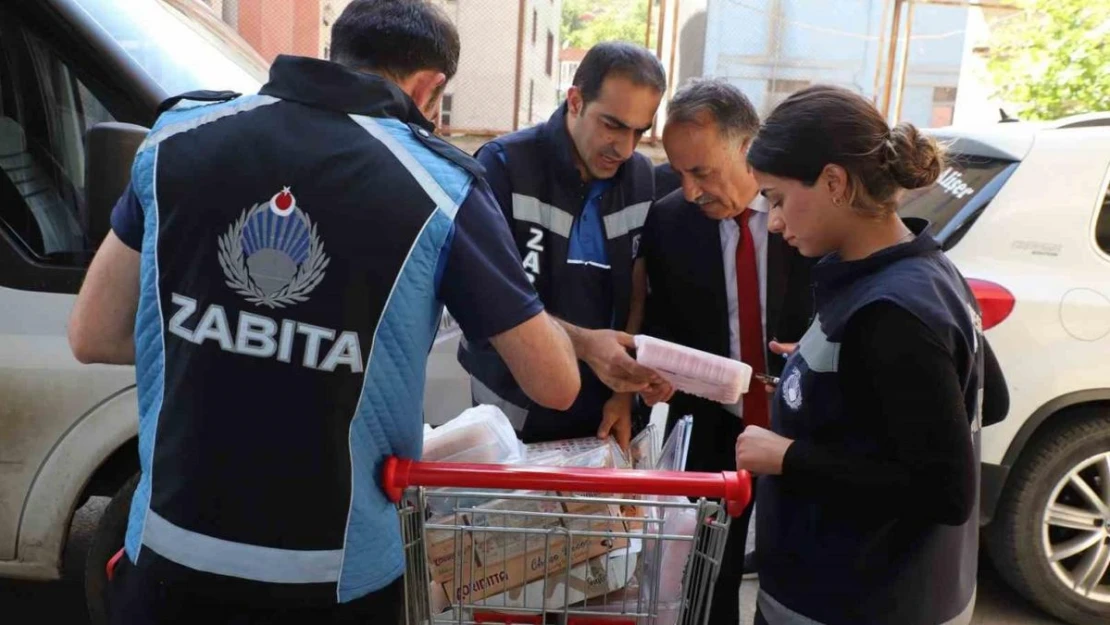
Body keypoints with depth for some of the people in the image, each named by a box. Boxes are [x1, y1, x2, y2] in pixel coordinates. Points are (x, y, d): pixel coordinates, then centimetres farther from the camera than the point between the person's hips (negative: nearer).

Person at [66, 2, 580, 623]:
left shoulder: (181, 132, -2)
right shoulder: (439, 185, -11)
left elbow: (92, 336, 5)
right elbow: (556, 385, -5)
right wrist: (537, 317, 16)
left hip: (172, 556, 2)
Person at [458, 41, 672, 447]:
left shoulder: (642, 177, 0)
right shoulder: (504, 164, -14)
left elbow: (637, 292, 3)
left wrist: (626, 390, -6)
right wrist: (582, 343, -30)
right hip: (514, 414, -3)